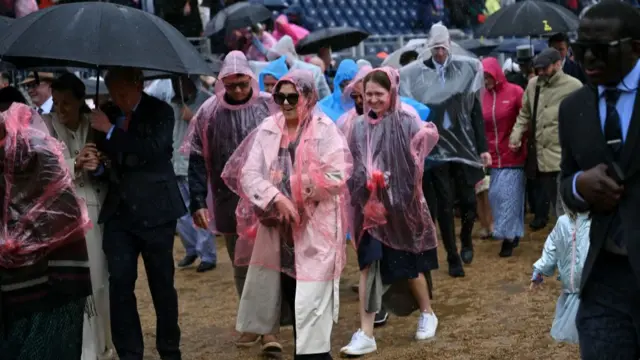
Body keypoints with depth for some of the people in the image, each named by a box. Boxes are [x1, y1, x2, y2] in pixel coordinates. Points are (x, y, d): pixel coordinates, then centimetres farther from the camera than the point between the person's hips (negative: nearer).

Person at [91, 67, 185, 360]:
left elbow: (152, 149, -21)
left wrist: (111, 131, -20)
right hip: (118, 211, 3)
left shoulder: (160, 112, -4)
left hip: (154, 209, -3)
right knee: (119, 285, -4)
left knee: (162, 284, 7)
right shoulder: (106, 115, 8)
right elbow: (105, 160, 15)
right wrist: (96, 165, -7)